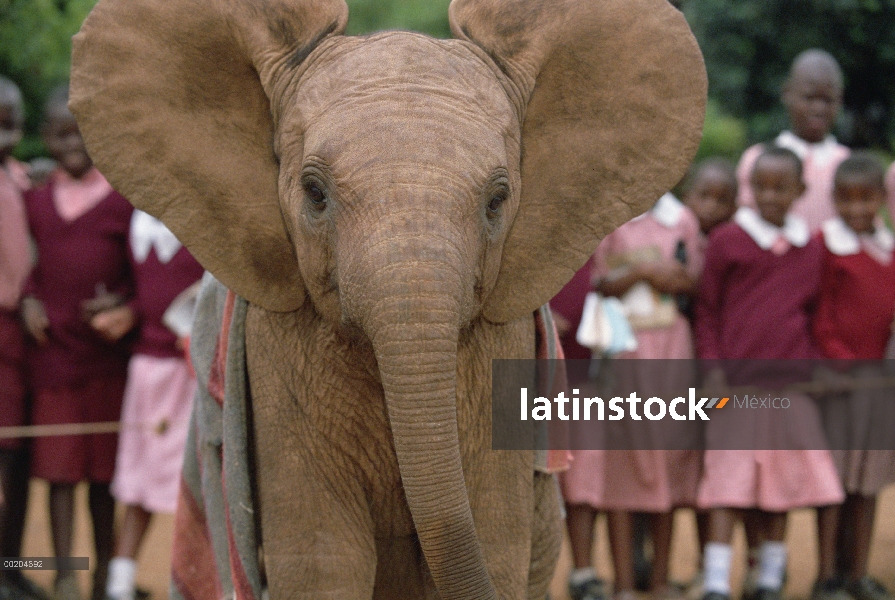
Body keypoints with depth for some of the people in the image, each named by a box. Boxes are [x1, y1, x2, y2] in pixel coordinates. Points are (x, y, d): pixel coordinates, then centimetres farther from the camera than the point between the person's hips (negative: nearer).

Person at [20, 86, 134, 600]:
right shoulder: (37, 199, 9)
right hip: (52, 345, 2)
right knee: (59, 464, 0)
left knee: (104, 462, 7)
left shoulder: (122, 196, -1)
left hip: (107, 347, -2)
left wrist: (121, 301, -13)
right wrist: (28, 300, 0)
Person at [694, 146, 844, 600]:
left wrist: (815, 366, 7)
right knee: (730, 480, -9)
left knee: (783, 479, 6)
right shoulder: (728, 240, -1)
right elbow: (707, 308, 3)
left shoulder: (810, 248, 9)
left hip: (790, 384, 4)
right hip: (737, 380, -3)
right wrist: (712, 366, -5)